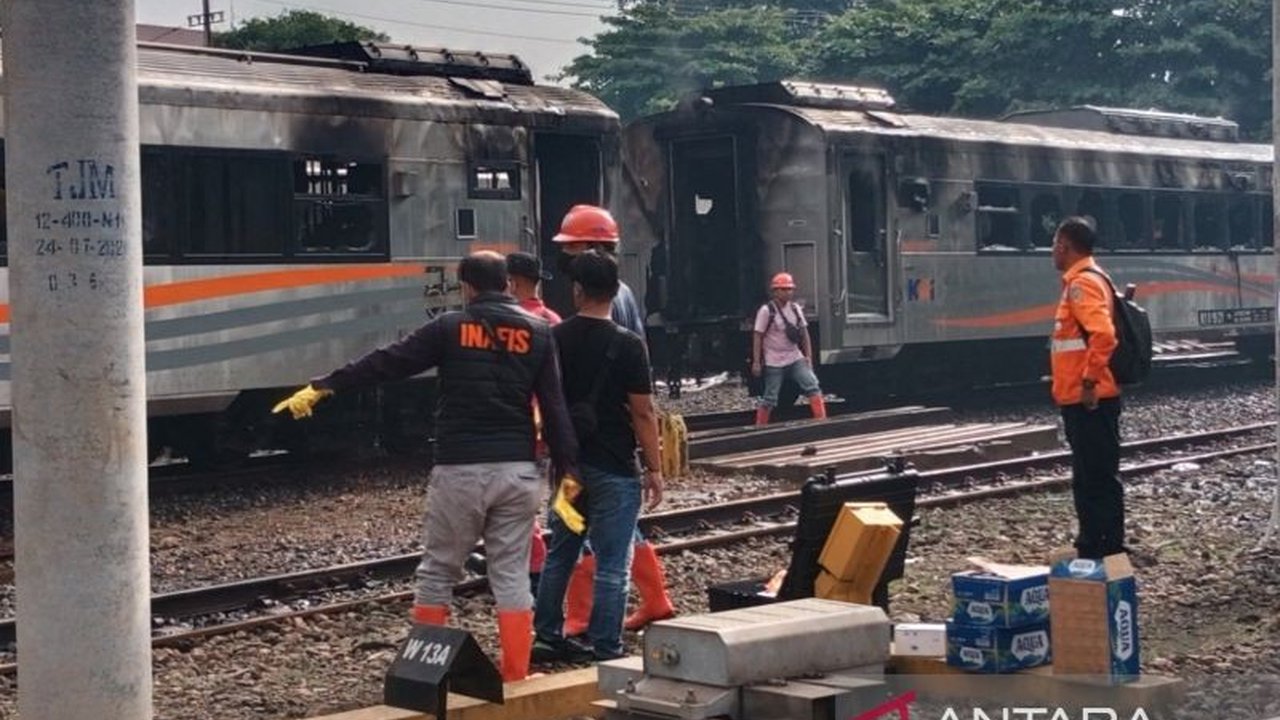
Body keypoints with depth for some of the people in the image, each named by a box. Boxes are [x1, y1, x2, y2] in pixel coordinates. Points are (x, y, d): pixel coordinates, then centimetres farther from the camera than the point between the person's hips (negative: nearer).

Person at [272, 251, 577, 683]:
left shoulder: (450, 328, -2)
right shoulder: (538, 333, 5)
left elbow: (385, 363, -2)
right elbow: (555, 408, 3)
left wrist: (322, 387, 4)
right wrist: (569, 469, 7)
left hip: (459, 470, -2)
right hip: (517, 470, 2)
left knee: (438, 571, 11)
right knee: (512, 576, 6)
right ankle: (515, 677, 5)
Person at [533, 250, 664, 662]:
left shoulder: (554, 340, 0)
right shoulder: (627, 346, -13)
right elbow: (643, 413, -12)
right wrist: (654, 469, -5)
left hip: (567, 463, 5)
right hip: (614, 469, -5)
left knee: (559, 554, 17)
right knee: (611, 565, 0)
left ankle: (548, 637, 25)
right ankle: (605, 651, 1)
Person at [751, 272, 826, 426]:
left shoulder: (795, 309, 6)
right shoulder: (766, 311, -10)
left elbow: (804, 334, 11)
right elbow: (757, 337, -9)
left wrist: (808, 356, 5)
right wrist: (756, 362, -12)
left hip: (795, 359, 5)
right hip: (774, 362, -5)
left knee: (812, 386, -11)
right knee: (770, 398, 0)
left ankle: (821, 420, -10)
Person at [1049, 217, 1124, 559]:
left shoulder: (1082, 282, -15)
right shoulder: (1082, 280, 17)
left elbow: (1103, 334, -28)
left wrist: (1089, 381, -24)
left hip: (1089, 399, -11)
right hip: (1081, 399, 11)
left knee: (1099, 477, -7)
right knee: (1088, 477, 15)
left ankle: (1109, 552, -4)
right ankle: (1091, 547, 21)